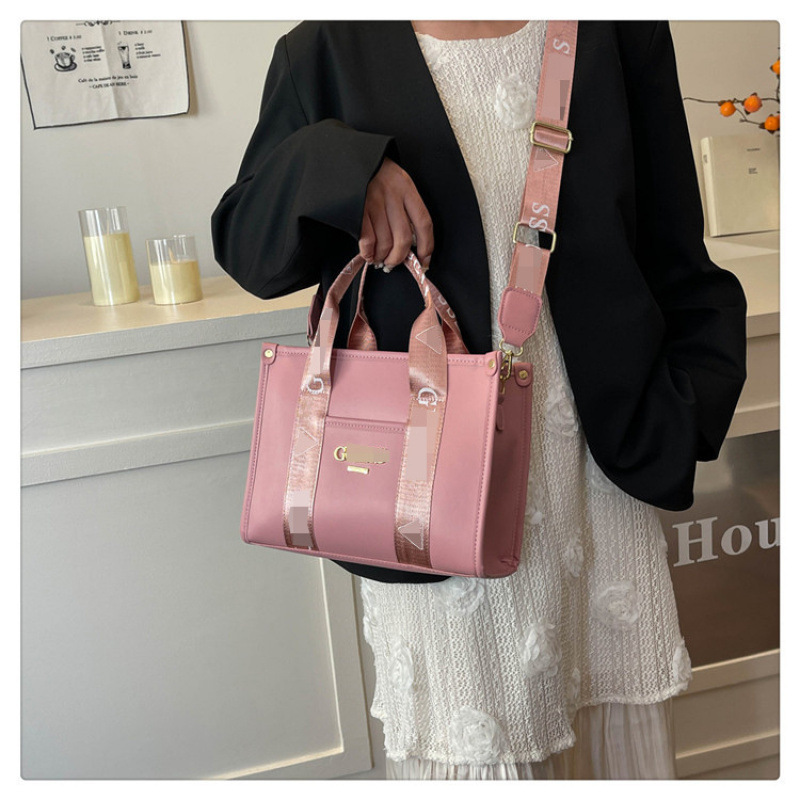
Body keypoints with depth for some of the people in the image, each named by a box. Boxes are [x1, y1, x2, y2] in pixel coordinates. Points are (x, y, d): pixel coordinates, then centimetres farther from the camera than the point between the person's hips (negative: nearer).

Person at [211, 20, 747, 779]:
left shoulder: (620, 34, 5)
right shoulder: (327, 51, 1)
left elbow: (676, 259, 8)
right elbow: (242, 246, 3)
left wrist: (685, 407, -2)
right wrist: (336, 170, -16)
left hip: (603, 469, 2)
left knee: (623, 726, 18)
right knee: (467, 743, 10)